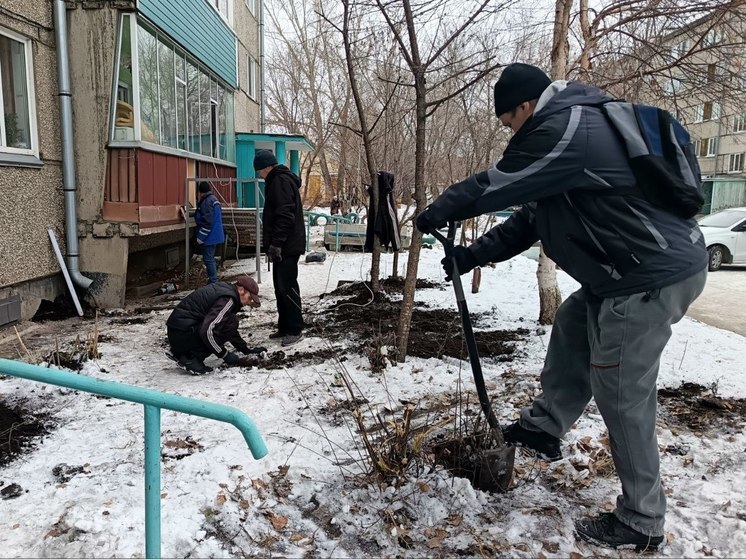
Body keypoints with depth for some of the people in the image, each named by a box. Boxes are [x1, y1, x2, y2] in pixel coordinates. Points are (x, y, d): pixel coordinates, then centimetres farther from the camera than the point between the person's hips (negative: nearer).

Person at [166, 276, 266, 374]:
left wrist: (247, 350, 24)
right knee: (231, 322, -14)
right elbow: (207, 331, -26)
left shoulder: (226, 289, 16)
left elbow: (230, 330, 26)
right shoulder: (228, 299, -16)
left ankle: (180, 354, 14)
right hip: (182, 334, -10)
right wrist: (225, 355, -16)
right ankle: (193, 358, -12)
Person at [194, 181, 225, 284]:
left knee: (208, 259, -5)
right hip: (215, 235, 10)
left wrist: (200, 237, -18)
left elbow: (207, 222, -23)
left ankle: (213, 281, -2)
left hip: (209, 237, -10)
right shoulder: (214, 199, 14)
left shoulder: (207, 202, -17)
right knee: (210, 258, 17)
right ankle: (213, 280, 23)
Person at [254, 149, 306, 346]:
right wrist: (273, 243, 21)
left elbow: (285, 215, -23)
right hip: (283, 246, 11)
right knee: (281, 287, 14)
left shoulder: (281, 181, -13)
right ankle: (284, 327, 21)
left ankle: (295, 330, 0)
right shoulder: (278, 180, 20)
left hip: (287, 246, -11)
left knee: (288, 287, -7)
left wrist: (276, 242, -24)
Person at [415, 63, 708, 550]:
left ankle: (641, 522, 12)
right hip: (634, 269, 11)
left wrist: (439, 212, 2)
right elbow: (531, 216, 17)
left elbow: (498, 186, -14)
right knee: (572, 327, 22)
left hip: (654, 275, -11)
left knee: (621, 397, -3)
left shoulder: (566, 129, -17)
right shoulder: (573, 127, 17)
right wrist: (472, 255, 14)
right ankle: (545, 426, 33)